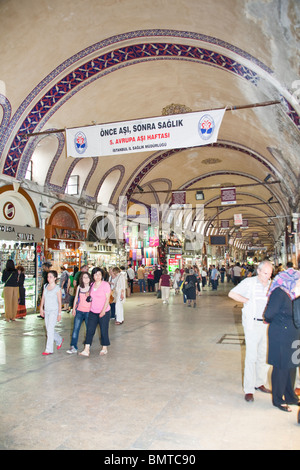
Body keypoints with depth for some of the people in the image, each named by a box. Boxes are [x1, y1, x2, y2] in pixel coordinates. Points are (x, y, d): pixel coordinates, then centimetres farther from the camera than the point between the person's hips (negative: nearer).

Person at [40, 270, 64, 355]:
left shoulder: (57, 288, -9)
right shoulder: (45, 286, 8)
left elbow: (59, 302, -8)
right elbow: (43, 298, 13)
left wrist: (59, 314, -9)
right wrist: (41, 308, 6)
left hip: (54, 311, -6)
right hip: (46, 310, 6)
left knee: (50, 329, -9)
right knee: (49, 329, 13)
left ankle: (49, 349, -2)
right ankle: (59, 340, 37)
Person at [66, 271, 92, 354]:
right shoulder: (79, 287, 8)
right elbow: (76, 298, 14)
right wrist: (74, 308, 12)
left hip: (88, 311, -3)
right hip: (79, 311, 3)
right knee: (75, 328, -4)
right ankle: (73, 347, -2)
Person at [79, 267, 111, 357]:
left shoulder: (105, 284, -9)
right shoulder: (92, 285, 7)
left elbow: (107, 298, -12)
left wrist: (103, 311, -18)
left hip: (104, 312, -5)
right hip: (93, 312, 5)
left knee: (104, 330, 5)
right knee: (90, 330, 0)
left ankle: (104, 348, 22)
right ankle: (86, 350, 2)